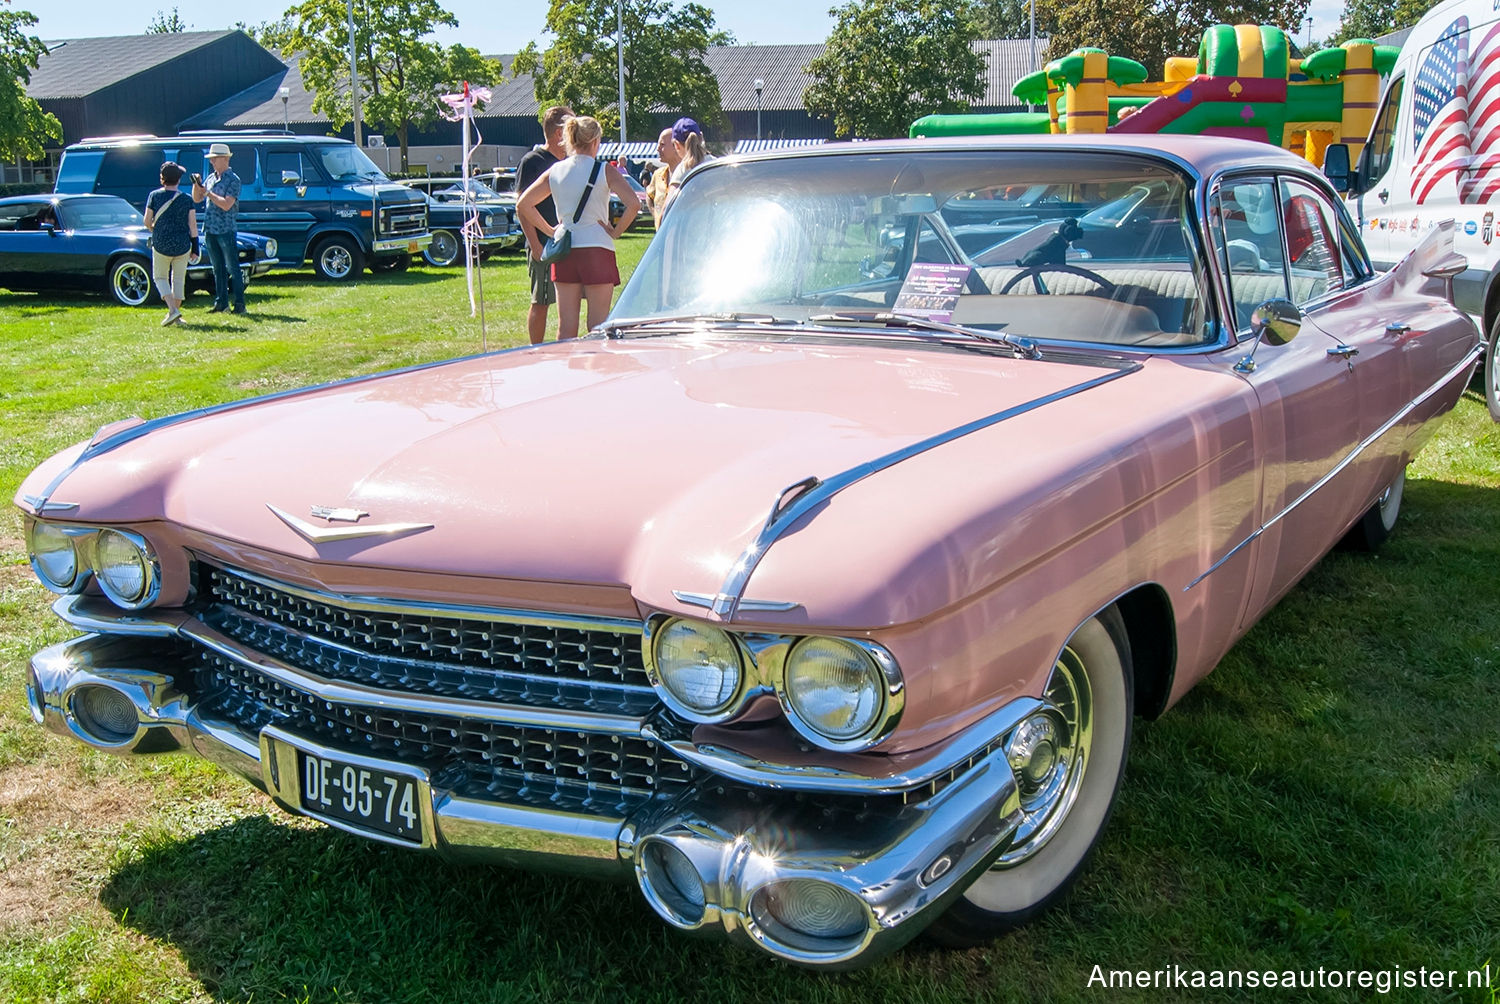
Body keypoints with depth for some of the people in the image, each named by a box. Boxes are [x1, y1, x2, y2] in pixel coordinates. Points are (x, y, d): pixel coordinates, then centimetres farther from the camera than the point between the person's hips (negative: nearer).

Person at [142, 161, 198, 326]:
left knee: (161, 278, 12)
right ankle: (176, 313, 16)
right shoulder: (186, 199, -3)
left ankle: (172, 310, -8)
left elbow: (147, 222, -3)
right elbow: (193, 225, -4)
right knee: (179, 280, 14)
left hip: (161, 245, -1)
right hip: (183, 246, 1)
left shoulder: (154, 196, -4)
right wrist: (195, 248, 2)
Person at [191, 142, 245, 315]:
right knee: (218, 268, 10)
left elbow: (226, 204, -18)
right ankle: (221, 302, 15)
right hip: (210, 229, 7)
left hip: (226, 230, -7)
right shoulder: (210, 178, 14)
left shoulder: (233, 180, -8)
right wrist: (196, 185, 0)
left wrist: (208, 192, -15)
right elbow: (197, 199, 17)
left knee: (232, 268, -5)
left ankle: (239, 303, -3)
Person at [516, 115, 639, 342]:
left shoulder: (555, 171, 7)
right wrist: (615, 231, -6)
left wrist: (550, 230, 10)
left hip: (563, 252, 4)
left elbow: (523, 204, 8)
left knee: (566, 327, 7)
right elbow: (633, 204, -17)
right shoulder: (604, 170, -4)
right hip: (597, 249, -4)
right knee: (598, 327, 0)